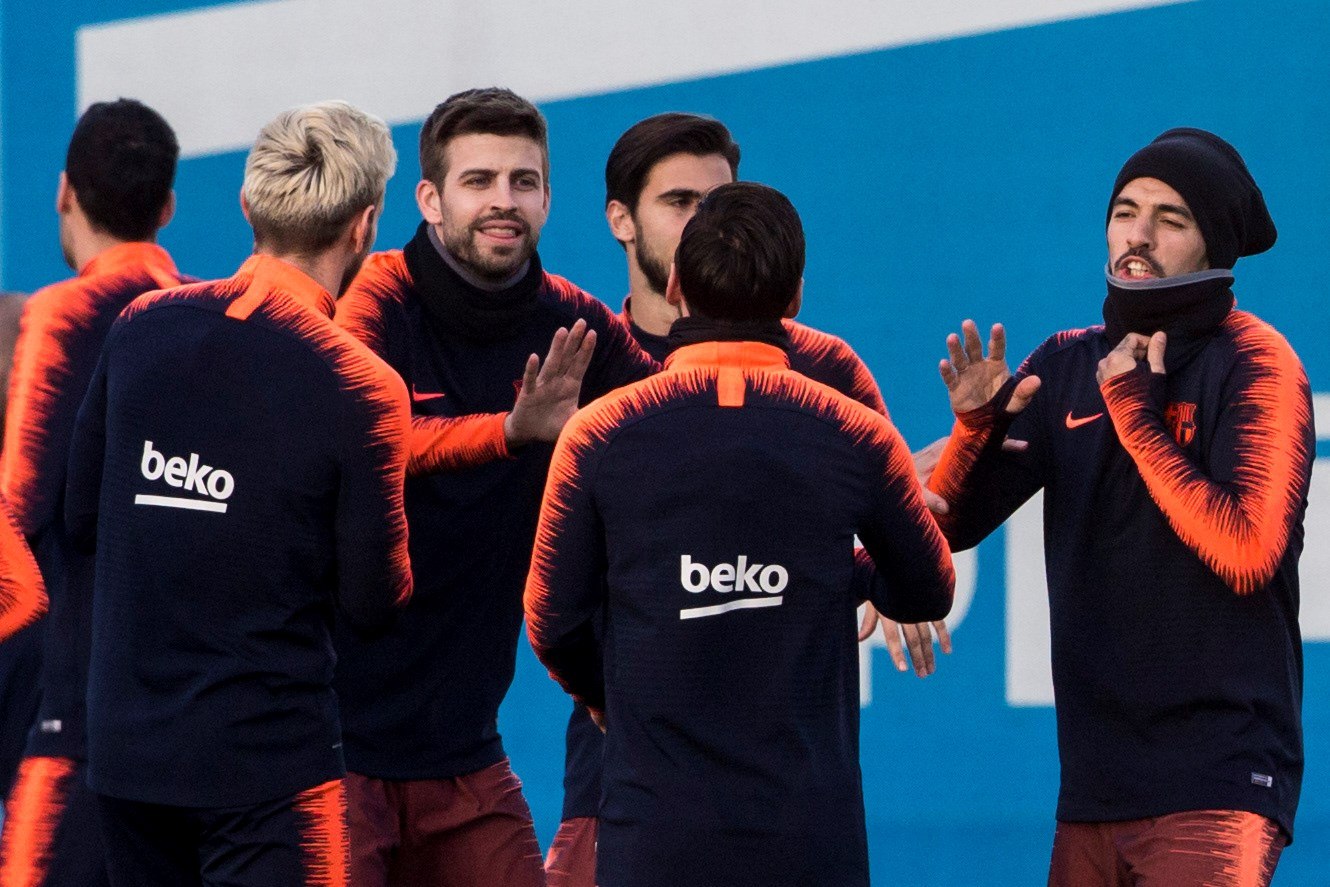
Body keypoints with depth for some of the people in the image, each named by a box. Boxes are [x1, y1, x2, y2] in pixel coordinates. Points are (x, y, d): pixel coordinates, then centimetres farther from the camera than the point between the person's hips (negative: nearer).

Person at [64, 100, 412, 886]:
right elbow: (376, 599, -8)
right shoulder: (361, 388, -14)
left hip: (124, 749, 5)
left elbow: (82, 517, 10)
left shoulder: (141, 327, 1)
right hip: (266, 761, -5)